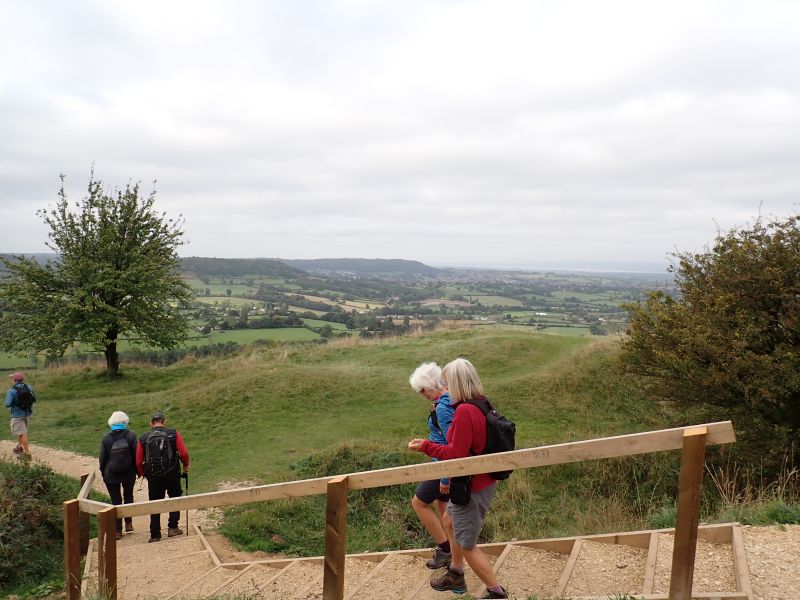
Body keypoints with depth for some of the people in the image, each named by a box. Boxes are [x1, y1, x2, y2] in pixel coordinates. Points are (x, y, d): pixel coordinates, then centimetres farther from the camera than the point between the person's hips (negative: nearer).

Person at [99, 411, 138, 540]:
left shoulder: (106, 438, -6)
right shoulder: (131, 435, -8)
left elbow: (102, 458, -1)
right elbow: (136, 455, -7)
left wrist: (103, 473, 12)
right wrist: (137, 470, 4)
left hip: (111, 475, 0)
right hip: (129, 473, 0)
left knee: (116, 501, 8)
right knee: (128, 496, 22)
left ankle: (117, 530, 11)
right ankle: (128, 522, 17)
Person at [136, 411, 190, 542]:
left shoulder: (143, 439, -1)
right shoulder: (173, 434, -6)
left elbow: (138, 461, -1)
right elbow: (183, 453, -11)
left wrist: (143, 474, 16)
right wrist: (186, 465, 7)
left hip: (153, 476, 1)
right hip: (172, 474, -1)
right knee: (175, 498, 19)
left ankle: (155, 535, 16)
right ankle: (172, 527, 13)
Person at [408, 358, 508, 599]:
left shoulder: (464, 411, -27)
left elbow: (456, 454, -24)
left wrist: (426, 446, -13)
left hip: (472, 486, -9)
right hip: (483, 480, 9)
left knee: (467, 544, 7)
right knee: (449, 521, 27)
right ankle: (455, 576, 42)